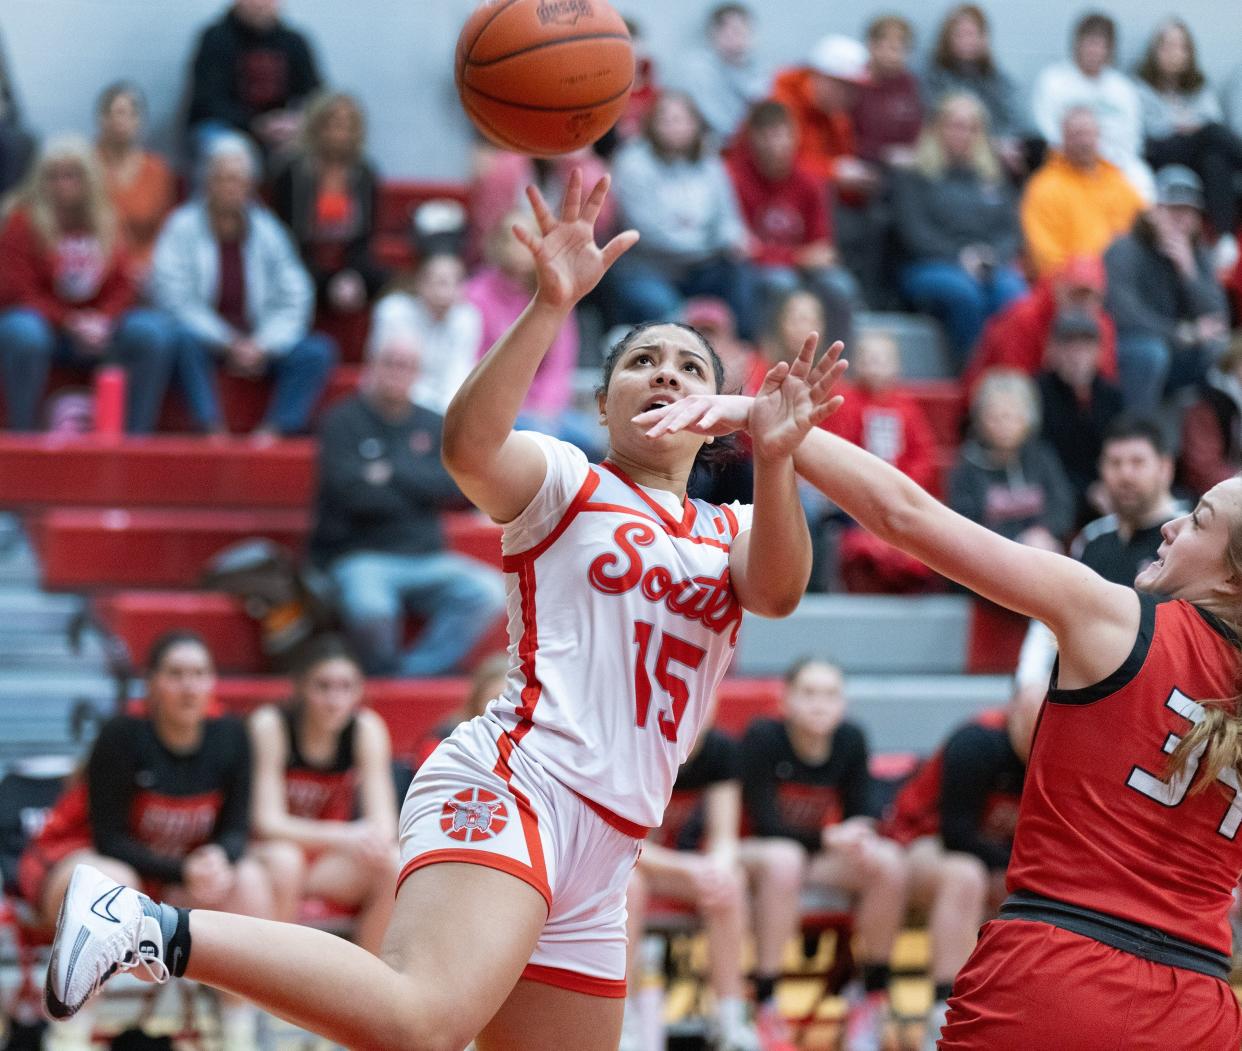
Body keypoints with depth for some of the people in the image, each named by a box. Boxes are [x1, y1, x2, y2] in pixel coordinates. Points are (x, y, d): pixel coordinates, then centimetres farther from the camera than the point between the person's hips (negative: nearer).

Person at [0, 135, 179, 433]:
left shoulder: (107, 221, 7)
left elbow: (123, 285, 6)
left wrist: (102, 319, -16)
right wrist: (69, 322, -20)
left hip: (98, 324, 4)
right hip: (43, 320, -4)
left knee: (156, 334, -20)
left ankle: (136, 437, -19)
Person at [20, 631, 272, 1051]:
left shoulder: (229, 737, -9)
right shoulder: (123, 735, -22)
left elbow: (234, 829, -4)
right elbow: (109, 839, -21)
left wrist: (220, 859, -29)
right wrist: (183, 871, -32)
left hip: (176, 869, 5)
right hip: (72, 857, -5)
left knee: (250, 880, -21)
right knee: (113, 884, -39)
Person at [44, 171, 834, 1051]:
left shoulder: (731, 533, 21)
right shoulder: (565, 480, 6)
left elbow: (778, 593, -2)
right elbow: (468, 445, -16)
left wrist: (774, 459, -20)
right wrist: (551, 306, -28)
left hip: (600, 847, 8)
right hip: (514, 784, -8)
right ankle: (152, 928, -31)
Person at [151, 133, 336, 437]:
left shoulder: (267, 230, 6)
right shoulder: (183, 227, -2)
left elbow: (294, 298, 2)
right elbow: (172, 295, -11)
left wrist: (262, 346, -15)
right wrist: (228, 343, -18)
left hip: (257, 343, 3)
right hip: (204, 338, -3)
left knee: (318, 351, -21)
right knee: (185, 338, -36)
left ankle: (275, 429, -35)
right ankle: (211, 429, -40)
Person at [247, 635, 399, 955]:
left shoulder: (366, 728, -7)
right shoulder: (271, 725, -17)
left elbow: (384, 820, -11)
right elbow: (267, 822, -22)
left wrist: (377, 838, -36)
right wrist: (342, 836, -36)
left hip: (330, 867, 3)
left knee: (391, 866, -25)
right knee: (284, 860, -36)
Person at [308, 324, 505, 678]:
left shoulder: (433, 426, 15)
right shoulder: (343, 421, 1)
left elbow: (459, 488, -2)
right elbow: (353, 493, -14)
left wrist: (393, 473, -10)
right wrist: (421, 490, -3)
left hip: (426, 559, 5)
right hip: (358, 556, -5)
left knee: (489, 593, -21)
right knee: (369, 607, -37)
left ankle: (414, 673, -24)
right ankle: (383, 676, -7)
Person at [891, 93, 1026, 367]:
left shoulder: (994, 179, 25)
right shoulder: (913, 177, 13)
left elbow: (1012, 231, 15)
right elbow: (914, 233, 1)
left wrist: (993, 255, -7)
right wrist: (959, 257, -13)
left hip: (994, 266, 3)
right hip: (932, 268, -3)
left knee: (1010, 291, -33)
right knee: (964, 292, -37)